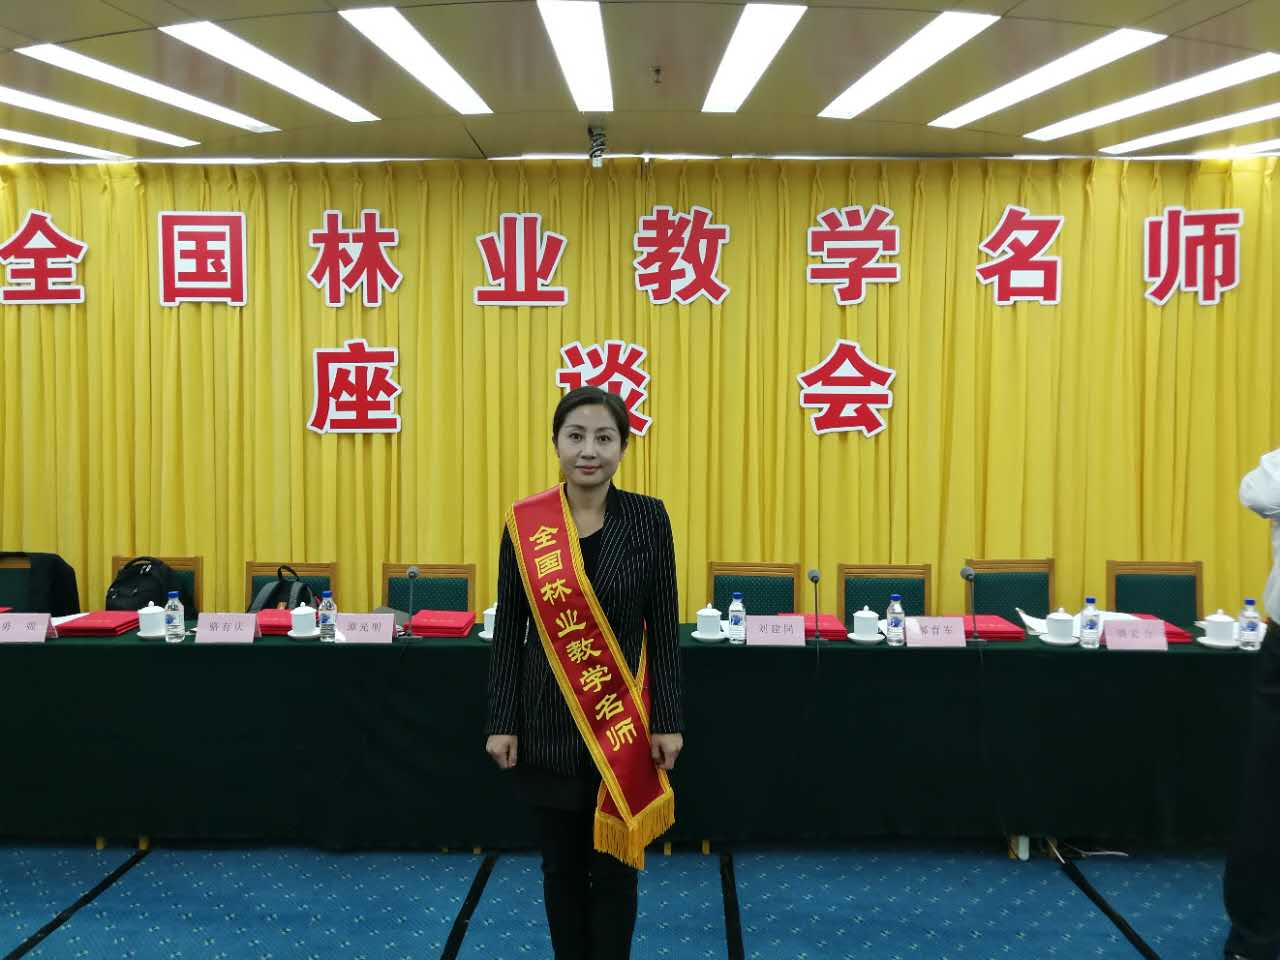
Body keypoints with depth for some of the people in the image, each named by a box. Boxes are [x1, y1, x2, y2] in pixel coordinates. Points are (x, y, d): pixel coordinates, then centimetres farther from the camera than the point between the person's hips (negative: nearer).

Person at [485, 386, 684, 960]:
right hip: (548, 718, 1)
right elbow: (508, 629, 0)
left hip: (623, 719, -1)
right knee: (561, 863, 14)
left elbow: (664, 627, -3)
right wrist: (501, 721, -2)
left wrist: (668, 721, -5)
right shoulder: (524, 523, -4)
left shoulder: (648, 518, -4)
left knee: (615, 863, 10)